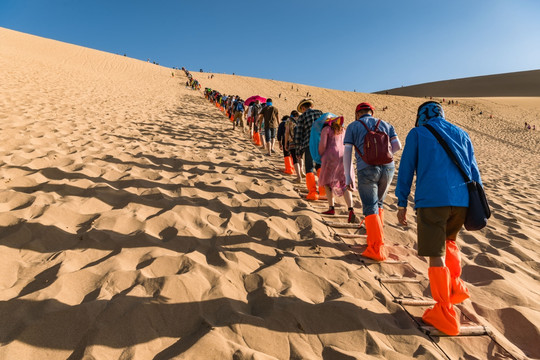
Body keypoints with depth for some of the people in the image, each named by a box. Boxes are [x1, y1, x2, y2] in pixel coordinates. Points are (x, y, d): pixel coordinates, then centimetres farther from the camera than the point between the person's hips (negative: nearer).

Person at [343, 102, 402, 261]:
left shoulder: (353, 126, 11)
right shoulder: (385, 125, 21)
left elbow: (347, 153, 2)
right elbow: (397, 145, 10)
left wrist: (348, 177, 4)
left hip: (367, 169, -4)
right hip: (388, 167, 4)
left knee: (370, 208, -1)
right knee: (378, 203, 21)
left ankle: (377, 248, -6)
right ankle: (375, 237, 27)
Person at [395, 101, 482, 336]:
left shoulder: (417, 134, 10)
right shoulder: (461, 134, 21)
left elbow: (406, 170, 5)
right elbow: (474, 171, 19)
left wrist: (402, 204, 7)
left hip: (431, 199, -5)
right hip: (462, 199, 5)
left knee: (436, 256, 2)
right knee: (448, 240, 30)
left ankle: (445, 314, 8)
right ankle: (455, 286, 25)